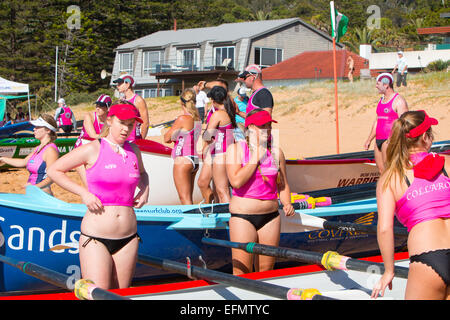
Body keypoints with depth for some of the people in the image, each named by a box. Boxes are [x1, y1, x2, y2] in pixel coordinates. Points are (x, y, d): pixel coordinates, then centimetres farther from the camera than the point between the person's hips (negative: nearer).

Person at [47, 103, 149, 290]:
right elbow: (54, 171, 1)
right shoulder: (93, 150, -3)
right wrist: (84, 193, -8)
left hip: (128, 239, 5)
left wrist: (144, 189, 12)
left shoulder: (134, 151, 12)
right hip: (95, 238, -5)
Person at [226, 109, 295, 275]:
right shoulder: (236, 149, -2)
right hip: (243, 217, -4)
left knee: (266, 270, 8)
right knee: (241, 273, -5)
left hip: (271, 217, 4)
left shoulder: (276, 152, 9)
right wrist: (256, 157, -11)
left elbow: (283, 185, 18)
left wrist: (287, 204, -1)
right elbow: (236, 181, -17)